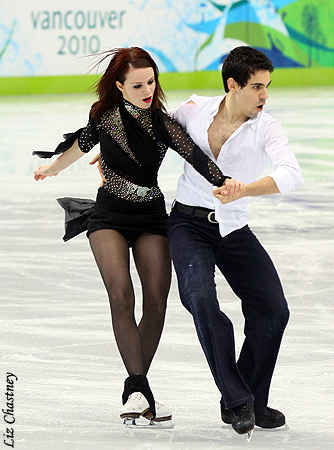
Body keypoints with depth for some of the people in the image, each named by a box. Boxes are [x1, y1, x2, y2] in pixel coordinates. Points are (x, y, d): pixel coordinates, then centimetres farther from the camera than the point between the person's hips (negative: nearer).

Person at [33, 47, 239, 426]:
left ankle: (136, 389, 7)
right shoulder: (105, 116, -5)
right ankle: (138, 387, -21)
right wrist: (54, 168, 33)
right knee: (121, 296, -20)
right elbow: (82, 143, 16)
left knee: (156, 303, -7)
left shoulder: (162, 121, -4)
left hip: (152, 217, 2)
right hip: (109, 214, -2)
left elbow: (192, 153, -20)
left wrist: (223, 180, -38)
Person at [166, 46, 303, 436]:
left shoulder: (266, 128, -10)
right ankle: (238, 400, -17)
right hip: (189, 223, -2)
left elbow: (291, 175, -27)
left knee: (273, 311, -4)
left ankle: (248, 402, 14)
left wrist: (243, 190, -41)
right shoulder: (194, 110, -6)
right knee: (201, 299, -25)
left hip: (234, 229, 2)